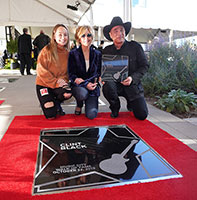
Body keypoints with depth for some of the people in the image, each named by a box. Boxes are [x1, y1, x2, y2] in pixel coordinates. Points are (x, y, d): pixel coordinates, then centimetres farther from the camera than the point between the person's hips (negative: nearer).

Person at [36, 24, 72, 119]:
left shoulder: (67, 52, 0)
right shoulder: (46, 50, -13)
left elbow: (68, 70, 4)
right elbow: (41, 71, -15)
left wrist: (63, 80, -16)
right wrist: (56, 82, -20)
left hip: (60, 84, 3)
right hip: (44, 84, -3)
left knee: (68, 93, -31)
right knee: (51, 116, -9)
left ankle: (56, 103, 6)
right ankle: (47, 102, 29)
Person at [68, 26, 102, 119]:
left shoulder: (97, 54, 6)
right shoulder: (73, 54, -1)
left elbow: (100, 72, 10)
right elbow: (71, 75, -7)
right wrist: (86, 84, -21)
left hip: (93, 87, 1)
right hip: (78, 86, -1)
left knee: (91, 115, -17)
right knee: (82, 93, -38)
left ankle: (89, 104, 21)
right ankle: (79, 105, 1)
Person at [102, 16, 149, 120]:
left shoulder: (135, 46, -3)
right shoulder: (106, 51, 3)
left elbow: (145, 66, -2)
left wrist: (132, 78, -19)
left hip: (132, 85, 0)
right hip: (115, 84, 1)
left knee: (142, 115, -9)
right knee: (107, 86, -35)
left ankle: (130, 102, 28)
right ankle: (115, 108, -2)